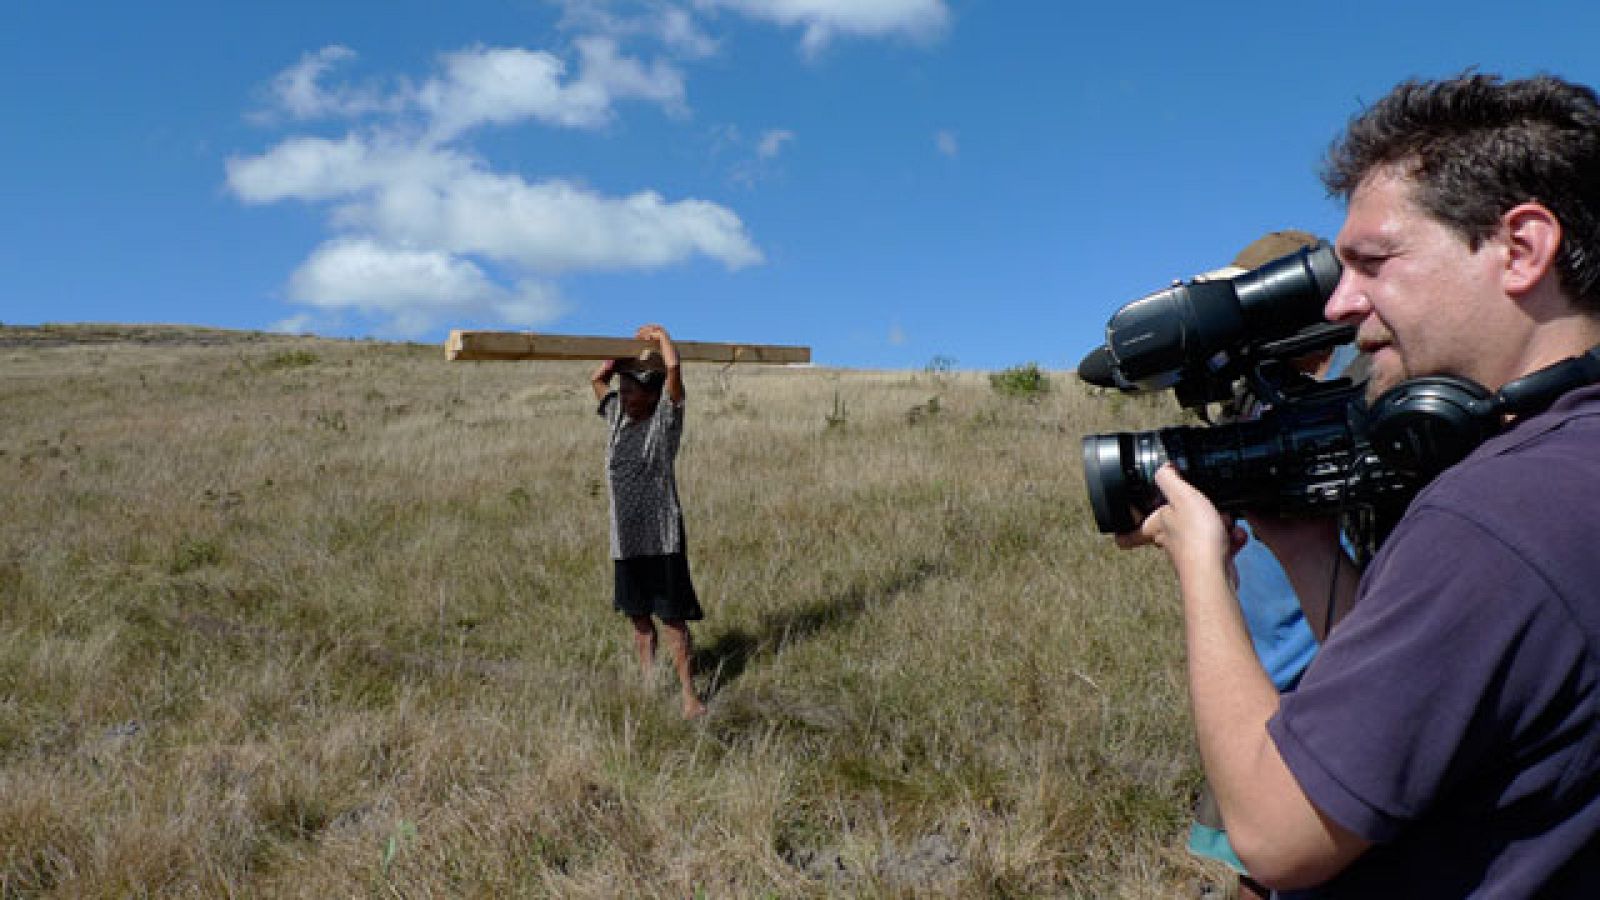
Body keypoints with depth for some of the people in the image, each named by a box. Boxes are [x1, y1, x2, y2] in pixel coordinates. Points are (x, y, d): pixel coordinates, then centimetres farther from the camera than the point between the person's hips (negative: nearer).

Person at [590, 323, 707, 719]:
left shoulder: (665, 420, -6)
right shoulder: (619, 418, 11)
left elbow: (673, 368, -17)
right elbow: (596, 378, 24)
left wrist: (660, 336, -1)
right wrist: (627, 352, 16)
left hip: (661, 538, -6)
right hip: (625, 539, 6)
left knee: (673, 619, -4)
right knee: (638, 618, 13)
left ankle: (689, 694, 1)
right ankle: (649, 685, 23)